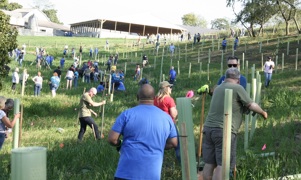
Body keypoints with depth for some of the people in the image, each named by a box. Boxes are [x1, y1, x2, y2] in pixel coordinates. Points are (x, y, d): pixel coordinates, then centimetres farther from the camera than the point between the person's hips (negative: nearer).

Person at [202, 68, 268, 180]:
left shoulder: (218, 88, 18)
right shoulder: (237, 88, -3)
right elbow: (252, 106, 2)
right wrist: (263, 113, 21)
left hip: (209, 128, 7)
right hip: (224, 131, -7)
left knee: (209, 164, 10)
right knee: (222, 165, -3)